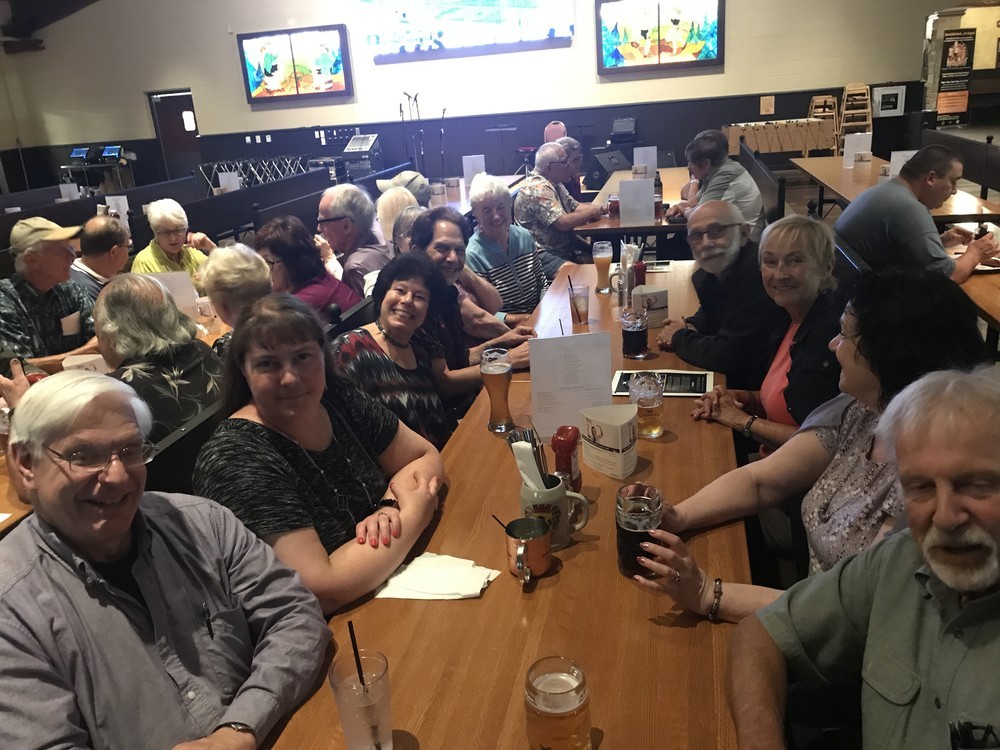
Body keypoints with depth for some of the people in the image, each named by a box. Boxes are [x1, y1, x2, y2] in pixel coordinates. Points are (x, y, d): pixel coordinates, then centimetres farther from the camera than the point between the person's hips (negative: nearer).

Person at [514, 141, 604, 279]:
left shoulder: (554, 183, 11)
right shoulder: (538, 188, -21)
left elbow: (575, 207, 18)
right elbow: (564, 223, -26)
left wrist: (602, 208, 1)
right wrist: (592, 212, -11)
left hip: (564, 245, 10)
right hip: (543, 253, -10)